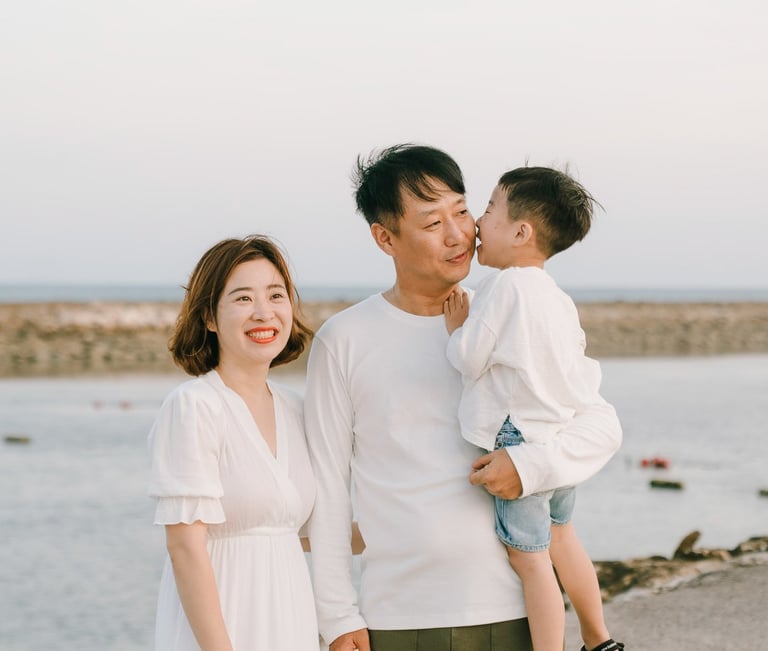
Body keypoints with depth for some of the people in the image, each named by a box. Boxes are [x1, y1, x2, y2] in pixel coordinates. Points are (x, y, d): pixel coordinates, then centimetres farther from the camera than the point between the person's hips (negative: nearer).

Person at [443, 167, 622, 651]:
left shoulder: (505, 286, -17)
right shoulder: (559, 298, 7)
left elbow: (468, 360, -17)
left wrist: (457, 326, 1)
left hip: (521, 445, -9)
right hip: (566, 441, 9)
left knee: (529, 557, -3)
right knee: (560, 535, 25)